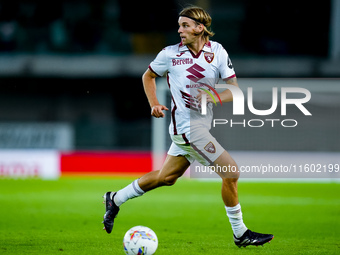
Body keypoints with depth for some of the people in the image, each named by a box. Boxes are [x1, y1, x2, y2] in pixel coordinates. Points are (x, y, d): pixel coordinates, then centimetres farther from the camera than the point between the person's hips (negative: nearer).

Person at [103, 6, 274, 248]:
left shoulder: (218, 52, 1)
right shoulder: (170, 54, -5)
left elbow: (235, 90, -2)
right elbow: (148, 76, 13)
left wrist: (214, 96, -21)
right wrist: (154, 104, -1)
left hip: (201, 125, 6)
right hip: (187, 126, -5)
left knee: (167, 176, 19)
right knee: (231, 172, -11)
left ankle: (116, 199, 36)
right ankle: (240, 234, 1)